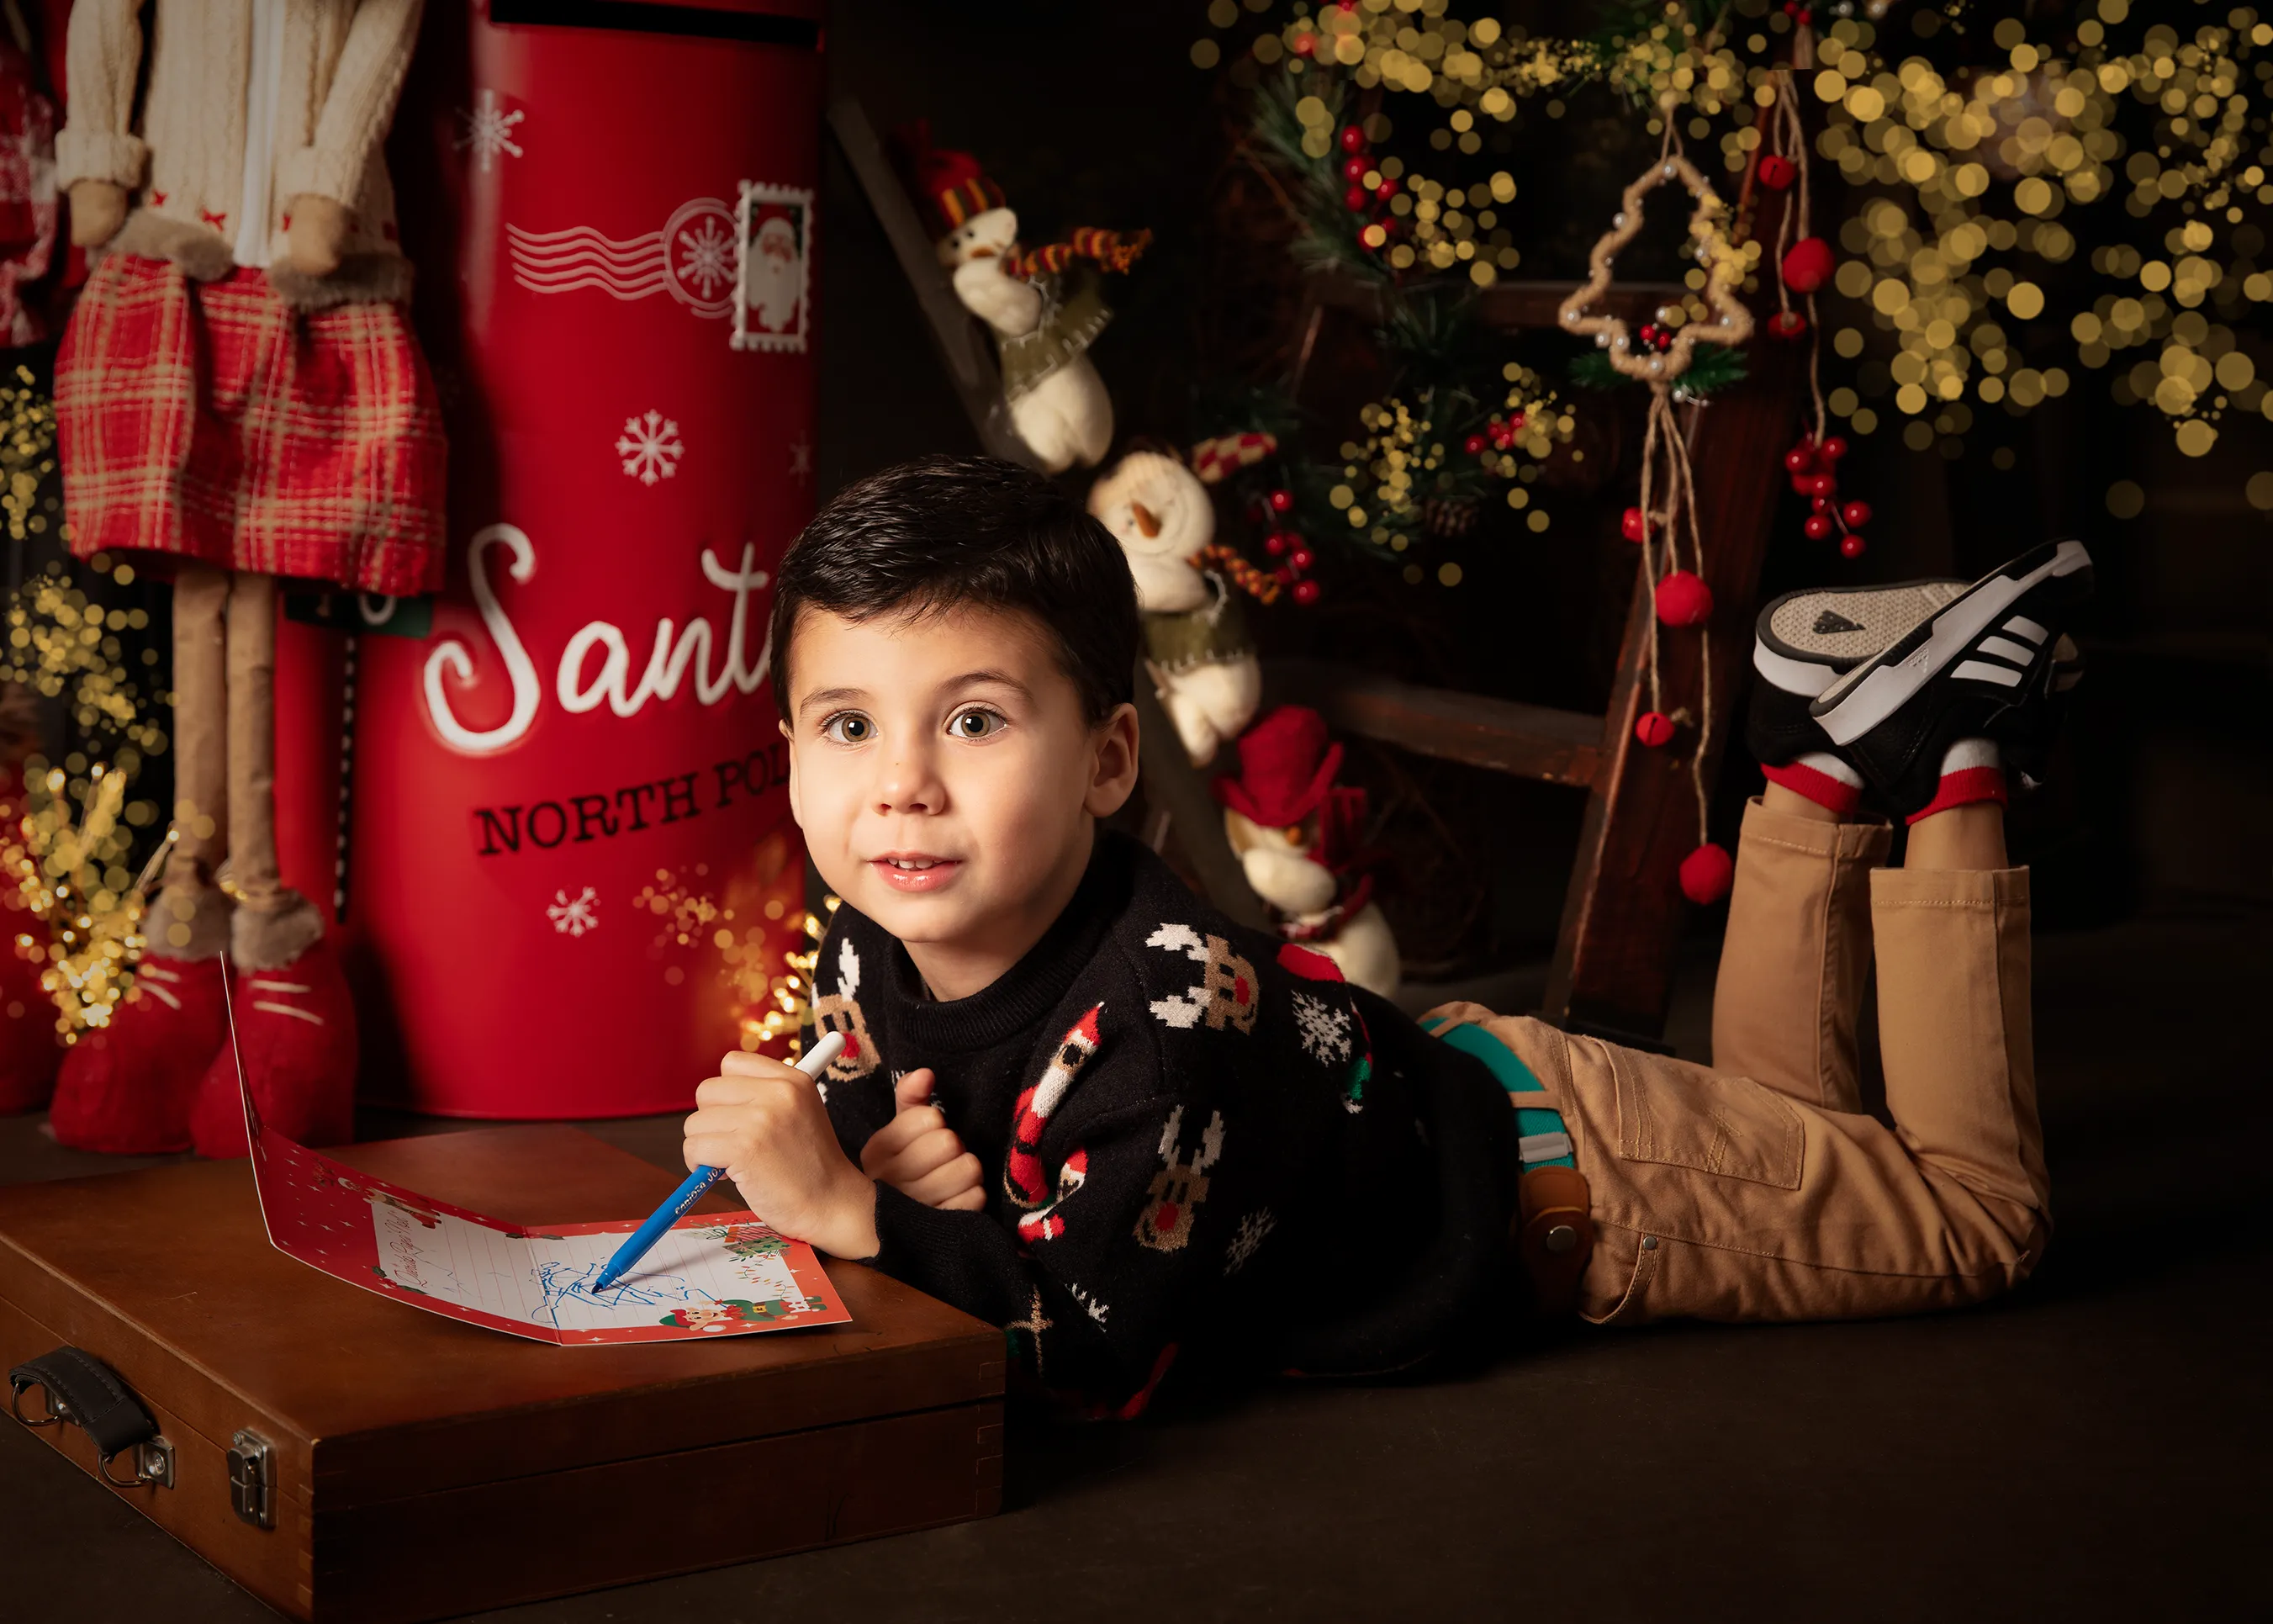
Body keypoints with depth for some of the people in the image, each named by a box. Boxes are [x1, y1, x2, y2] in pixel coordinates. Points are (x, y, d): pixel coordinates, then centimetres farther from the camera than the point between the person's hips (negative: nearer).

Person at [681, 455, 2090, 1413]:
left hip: (1544, 1162, -7)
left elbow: (1105, 1348, -38)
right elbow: (856, 1123, -2)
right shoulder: (868, 960, -19)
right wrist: (900, 1161, -25)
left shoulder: (1165, 997, -41)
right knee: (1785, 1127, 32)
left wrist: (850, 1206, -45)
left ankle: (1951, 768, 18)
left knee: (1981, 1215, 12)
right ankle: (1815, 767, 32)